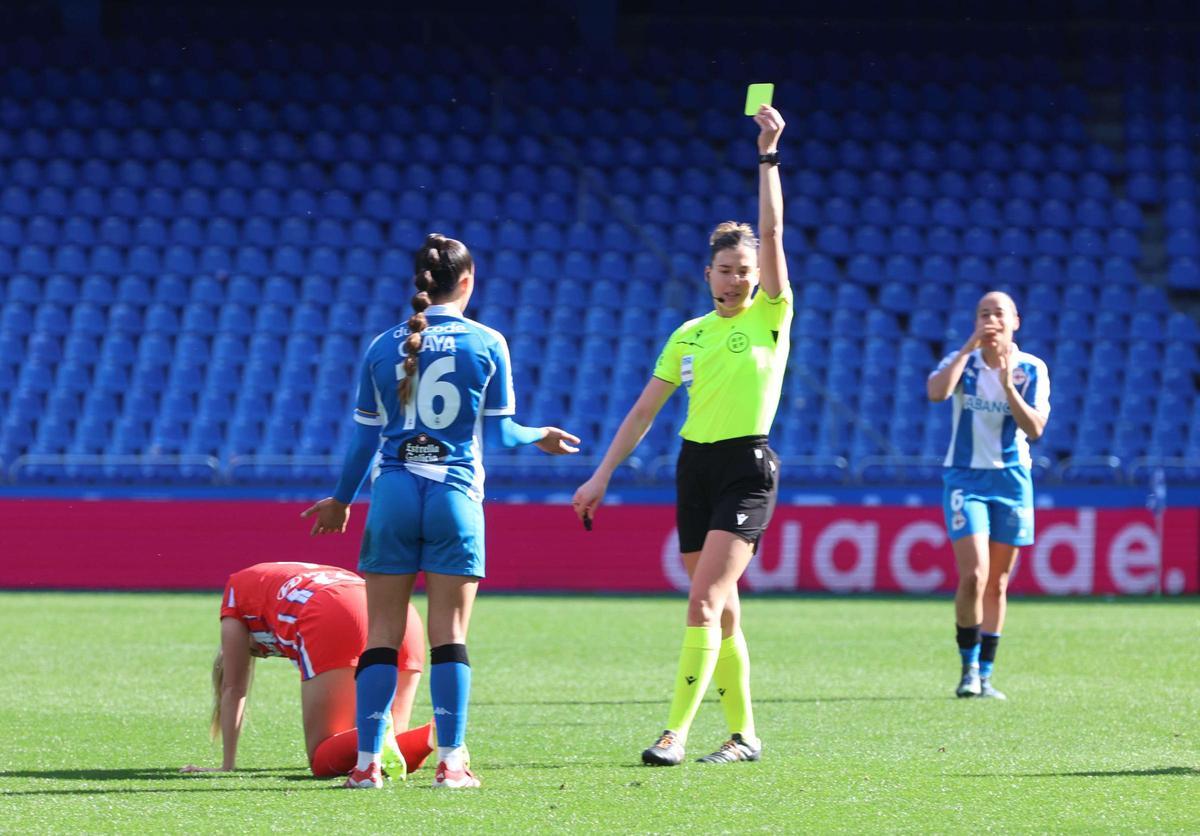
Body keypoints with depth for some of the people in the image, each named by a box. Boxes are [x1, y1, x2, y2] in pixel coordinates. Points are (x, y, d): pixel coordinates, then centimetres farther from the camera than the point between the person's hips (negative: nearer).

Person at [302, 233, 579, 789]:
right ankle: (451, 761, 0)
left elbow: (365, 438, 8)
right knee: (449, 633, 2)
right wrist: (540, 438, 24)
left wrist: (341, 500, 21)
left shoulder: (383, 347, 5)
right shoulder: (486, 344, -1)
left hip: (393, 493, 1)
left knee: (382, 633, 4)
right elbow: (498, 432, 3)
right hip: (455, 494, -1)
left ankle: (367, 763, 1)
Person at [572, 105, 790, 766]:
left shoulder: (771, 317, -1)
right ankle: (742, 733, 16)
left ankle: (676, 732, -20)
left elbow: (771, 231, -10)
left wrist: (768, 153, -11)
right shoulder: (689, 334, 12)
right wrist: (602, 475, 12)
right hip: (695, 464, 6)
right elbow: (644, 410, 15)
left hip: (748, 468, -6)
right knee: (720, 609, 8)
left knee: (704, 602, -16)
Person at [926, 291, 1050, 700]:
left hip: (1011, 479, 2)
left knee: (997, 583, 7)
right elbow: (936, 392, -24)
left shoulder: (1031, 369, 0)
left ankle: (985, 674, 16)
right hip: (965, 477, -2)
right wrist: (970, 348, -21)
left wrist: (1008, 385, -21)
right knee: (974, 576, -17)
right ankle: (969, 667, -2)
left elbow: (1035, 429, -11)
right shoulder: (962, 360, -2)